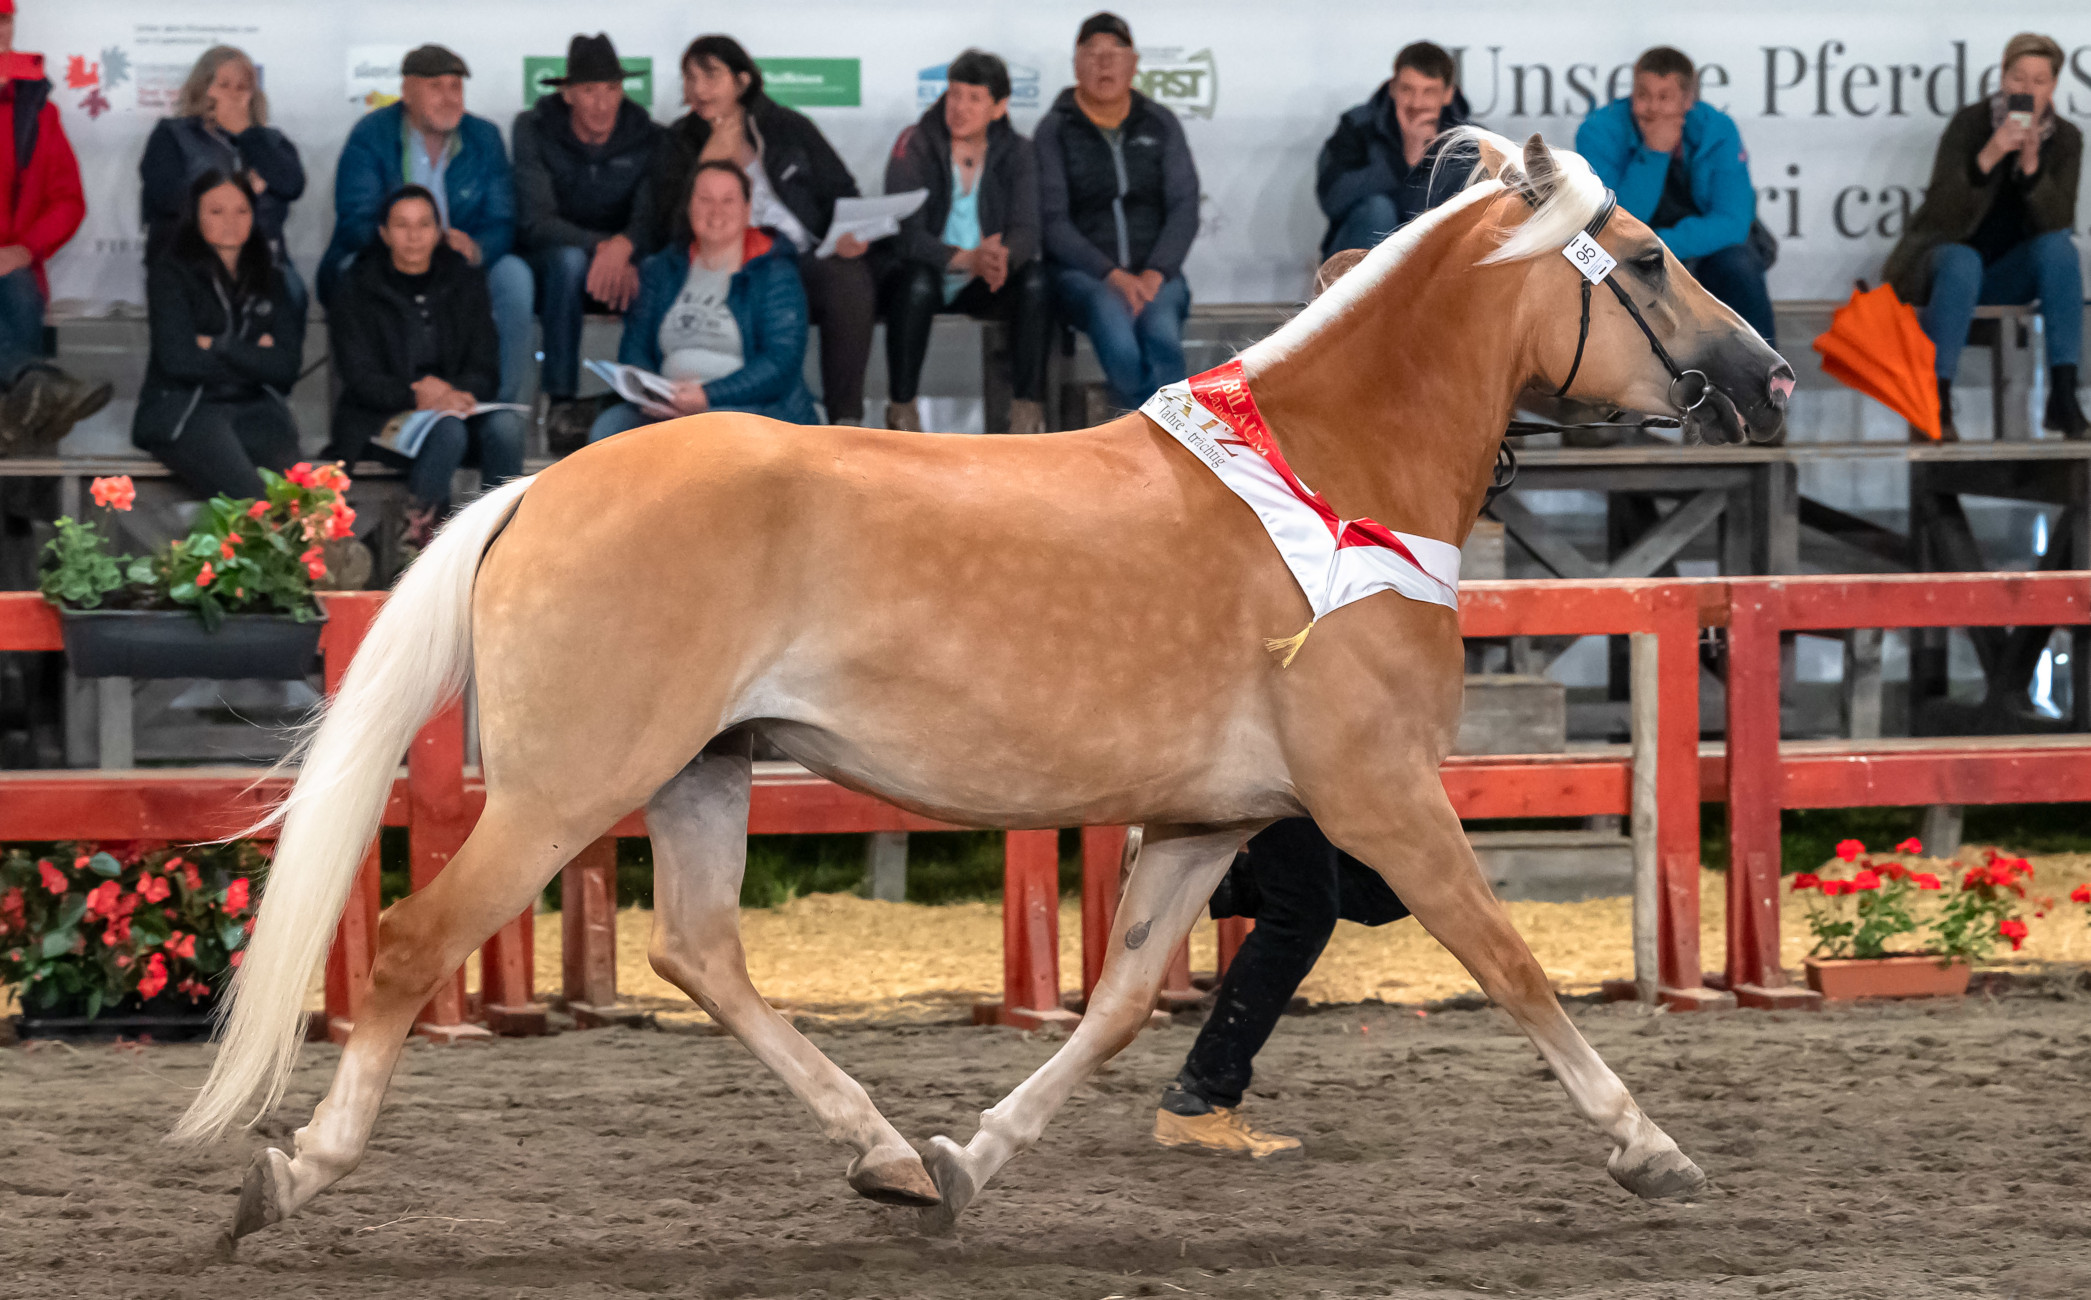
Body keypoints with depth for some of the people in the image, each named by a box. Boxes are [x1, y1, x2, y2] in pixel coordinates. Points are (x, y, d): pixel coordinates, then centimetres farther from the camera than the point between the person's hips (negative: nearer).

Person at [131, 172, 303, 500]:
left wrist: (219, 347, -3)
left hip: (254, 408, 4)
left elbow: (287, 365, 7)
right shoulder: (170, 274, 4)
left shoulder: (271, 280, 17)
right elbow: (179, 360, -7)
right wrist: (254, 358, 2)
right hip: (183, 409, -4)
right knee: (247, 495, -34)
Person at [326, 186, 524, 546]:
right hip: (382, 422, -3)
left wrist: (459, 393, -17)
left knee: (505, 424, -30)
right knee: (448, 431, -36)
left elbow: (486, 368, 8)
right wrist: (415, 396, -25)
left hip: (454, 406, 3)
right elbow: (360, 379, -5)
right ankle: (419, 528, -27)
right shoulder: (358, 291, 5)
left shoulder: (465, 283, 13)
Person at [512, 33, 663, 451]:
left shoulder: (647, 137, -4)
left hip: (624, 266, 2)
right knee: (568, 260, -38)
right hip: (548, 263, -2)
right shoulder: (535, 129, -8)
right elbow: (535, 221, -17)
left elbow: (651, 219, -14)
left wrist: (624, 247, -40)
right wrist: (601, 246, -34)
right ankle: (561, 402, -37)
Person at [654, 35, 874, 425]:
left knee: (850, 282, -34)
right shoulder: (682, 141, 12)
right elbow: (667, 224, 1)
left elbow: (841, 192, 15)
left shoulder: (789, 128, 11)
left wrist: (847, 235, -6)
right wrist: (707, 162, -8)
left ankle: (845, 418, -27)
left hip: (807, 258, 1)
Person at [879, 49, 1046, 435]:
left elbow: (1026, 229, -12)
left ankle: (1028, 411, -24)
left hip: (983, 285, 3)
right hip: (928, 273, -2)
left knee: (1036, 279, -28)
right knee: (917, 283, -37)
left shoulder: (1016, 152, 1)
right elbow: (905, 234, -19)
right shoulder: (915, 145, -8)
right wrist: (967, 259, -37)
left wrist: (1003, 257, -38)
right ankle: (901, 411, -25)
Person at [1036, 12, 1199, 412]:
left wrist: (1155, 274, -11)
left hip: (1155, 272, 2)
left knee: (1161, 335, -35)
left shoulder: (1160, 124, 13)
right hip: (1084, 274, -2)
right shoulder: (1055, 130, 6)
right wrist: (1113, 275, -15)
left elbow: (1184, 209, 7)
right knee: (1119, 345, -37)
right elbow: (1053, 222, -2)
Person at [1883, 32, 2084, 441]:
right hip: (1944, 252, -3)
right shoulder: (1970, 123, -11)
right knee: (1962, 262, -38)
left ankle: (2063, 397, -32)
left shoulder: (2064, 139, -1)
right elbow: (1941, 212, -20)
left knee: (2059, 247, -27)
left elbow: (2056, 222, -13)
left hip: (2009, 271, 3)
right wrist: (1988, 157, -35)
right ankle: (1934, 404, -42)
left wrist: (2031, 164, -28)